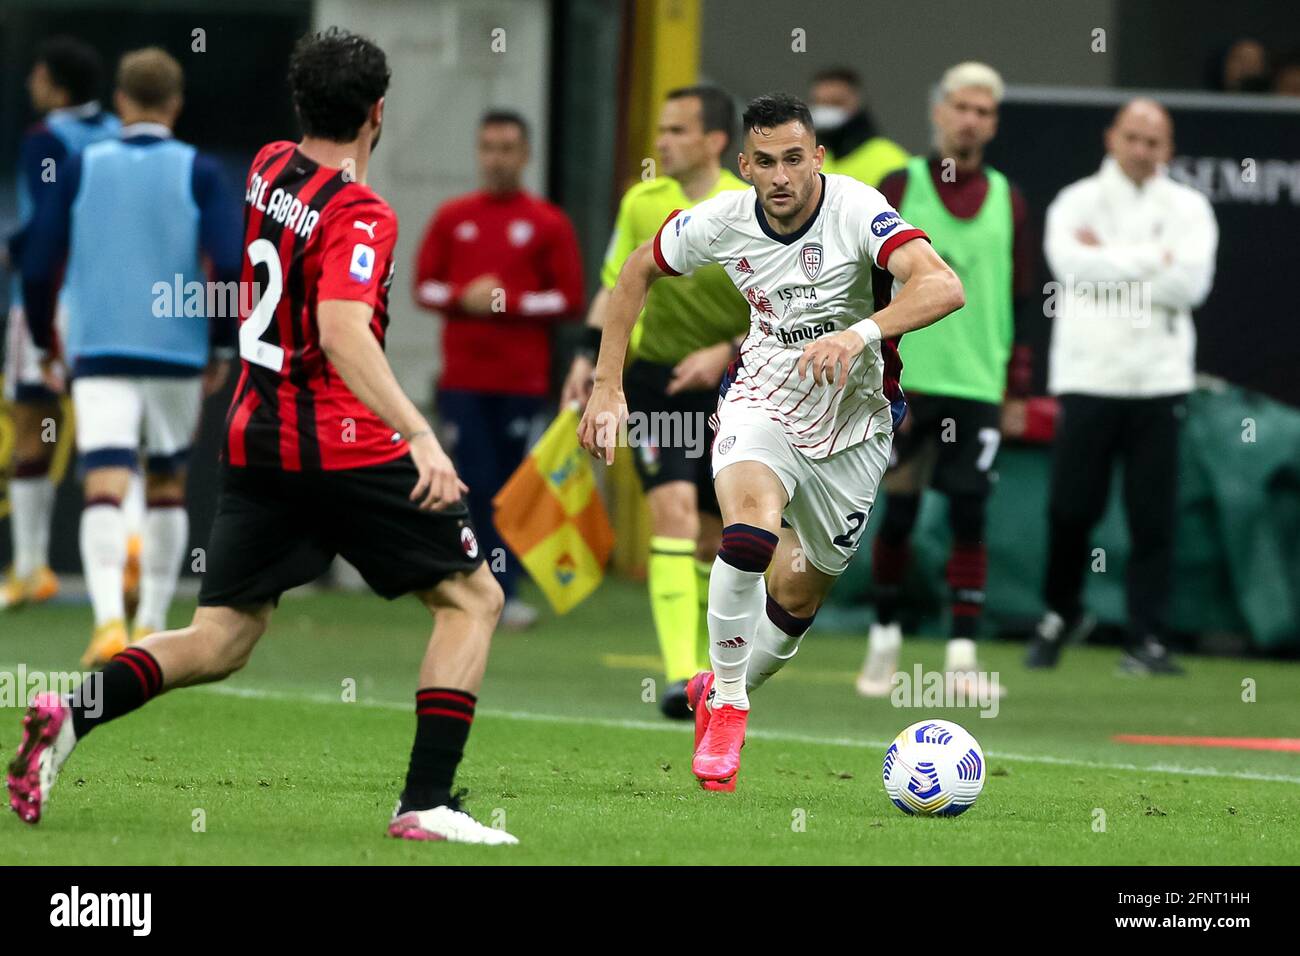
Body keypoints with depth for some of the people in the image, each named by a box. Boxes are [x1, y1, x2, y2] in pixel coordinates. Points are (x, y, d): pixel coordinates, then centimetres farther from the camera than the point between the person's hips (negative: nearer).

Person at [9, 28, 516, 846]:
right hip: (344, 443, -7)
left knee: (218, 642, 10)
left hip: (255, 437, 7)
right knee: (473, 598, 6)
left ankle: (74, 714, -15)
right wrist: (421, 437, -35)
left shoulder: (268, 170, 7)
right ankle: (426, 802, -4)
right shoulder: (359, 215, -15)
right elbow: (343, 333, -29)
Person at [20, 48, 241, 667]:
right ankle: (152, 627, 19)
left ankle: (109, 620, -31)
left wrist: (44, 340, 16)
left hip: (98, 354, -1)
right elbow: (232, 267, -10)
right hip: (177, 354, 1)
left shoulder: (82, 167, 3)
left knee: (104, 490, -9)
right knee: (167, 487, 18)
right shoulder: (198, 173, 0)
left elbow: (39, 267, 2)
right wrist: (221, 347, 3)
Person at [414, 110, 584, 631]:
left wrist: (510, 302, -11)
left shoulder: (549, 223, 4)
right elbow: (424, 285, 11)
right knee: (475, 485, -5)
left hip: (522, 381, -1)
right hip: (463, 378, 1)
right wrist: (463, 298, -8)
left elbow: (568, 299, 1)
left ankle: (504, 592, 4)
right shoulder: (452, 217, 10)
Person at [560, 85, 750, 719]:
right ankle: (679, 677, -27)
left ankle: (703, 665, 29)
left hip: (728, 386, -1)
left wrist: (726, 353, -19)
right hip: (655, 379, 1)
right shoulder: (642, 202, 2)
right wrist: (588, 356, 5)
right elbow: (615, 287, 16)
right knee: (673, 510, -19)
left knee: (712, 538, 7)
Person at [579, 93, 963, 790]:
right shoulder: (721, 222, -13)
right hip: (763, 402, 0)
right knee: (749, 535, -29)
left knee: (799, 596, 10)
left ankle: (720, 692, 40)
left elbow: (943, 287, -40)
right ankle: (726, 708, -12)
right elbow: (638, 271, 7)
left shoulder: (856, 210, -24)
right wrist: (607, 387, 2)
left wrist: (859, 333, -56)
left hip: (853, 422, 0)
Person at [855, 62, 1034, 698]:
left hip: (977, 386, 1)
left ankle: (962, 653, -4)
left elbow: (1021, 300, 12)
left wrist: (1017, 384, 6)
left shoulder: (1007, 201, 9)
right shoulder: (900, 188, 2)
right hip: (906, 383, -1)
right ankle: (884, 635, 19)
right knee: (898, 514, 1)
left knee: (970, 518, -5)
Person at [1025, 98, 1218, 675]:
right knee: (1071, 508, 0)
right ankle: (1060, 612, 23)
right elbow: (1073, 266, -14)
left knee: (1154, 518, -3)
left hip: (1160, 383, 1)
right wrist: (1154, 259, -12)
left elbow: (1190, 283, -8)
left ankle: (1147, 639, 0)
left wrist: (1109, 260, -9)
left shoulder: (1188, 209, 7)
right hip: (1087, 376, -1)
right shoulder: (1076, 203, 5)